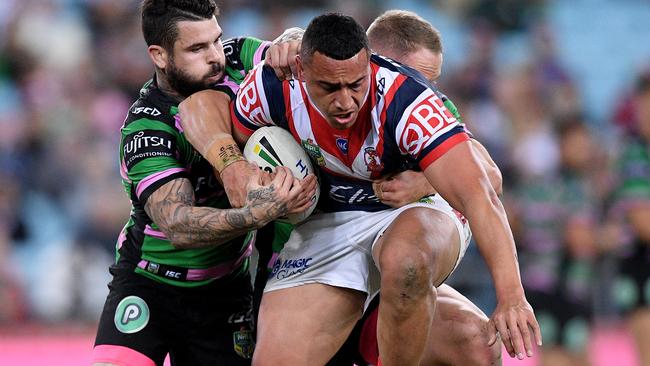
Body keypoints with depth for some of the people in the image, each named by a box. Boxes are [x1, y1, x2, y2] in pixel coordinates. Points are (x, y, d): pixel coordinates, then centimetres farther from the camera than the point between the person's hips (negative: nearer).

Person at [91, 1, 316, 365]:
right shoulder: (146, 131, -24)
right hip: (149, 284, -5)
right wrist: (259, 213, -52)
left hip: (224, 289, 5)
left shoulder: (231, 61, -9)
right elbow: (177, 225, -35)